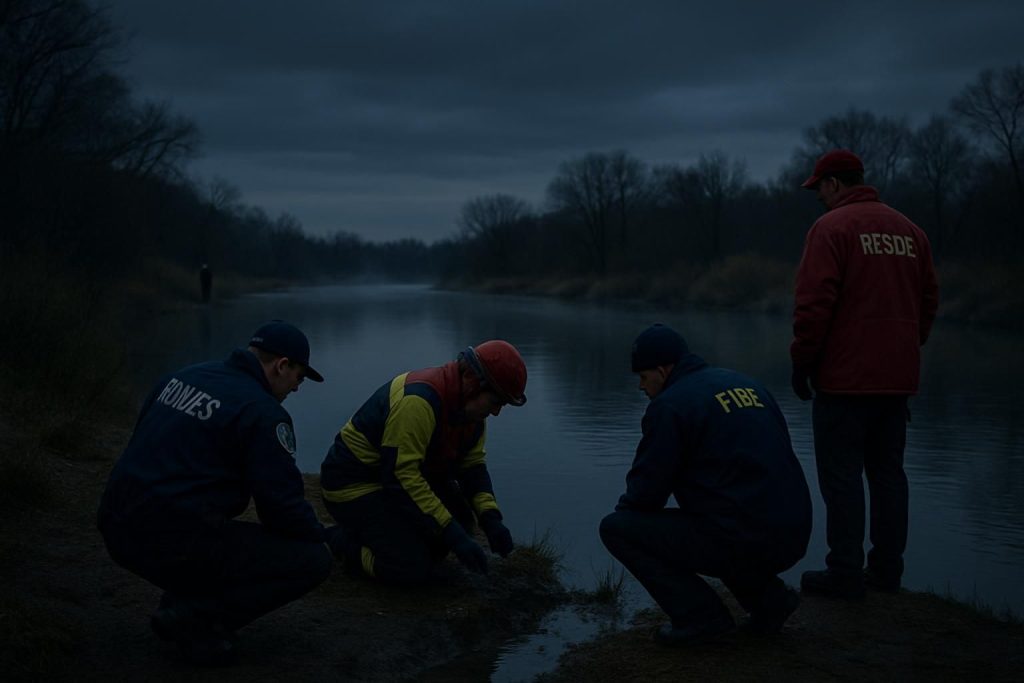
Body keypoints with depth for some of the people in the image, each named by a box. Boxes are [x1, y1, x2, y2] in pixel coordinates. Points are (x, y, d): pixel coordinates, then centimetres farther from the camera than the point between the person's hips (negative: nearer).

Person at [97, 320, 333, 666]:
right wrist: (319, 537, 10)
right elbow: (283, 505, -11)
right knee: (313, 559, 0)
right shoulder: (264, 413, -10)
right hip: (175, 543, -8)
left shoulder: (182, 377, 13)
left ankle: (179, 600, 17)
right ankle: (196, 616, -5)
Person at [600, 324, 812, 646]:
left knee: (616, 528, 1)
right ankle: (768, 596, 19)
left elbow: (646, 490, -8)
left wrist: (625, 508, 16)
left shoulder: (670, 405, -8)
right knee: (695, 526, 35)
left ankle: (700, 613, -1)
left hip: (741, 540, -8)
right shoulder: (748, 384, 15)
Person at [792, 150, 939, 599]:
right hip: (897, 377, 7)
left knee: (841, 474, -2)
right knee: (888, 470, 13)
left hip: (845, 376, -7)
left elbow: (814, 303, -16)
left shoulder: (831, 227, -9)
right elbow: (928, 300, 16)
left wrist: (801, 360, -8)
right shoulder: (909, 230, 13)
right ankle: (887, 568, 18)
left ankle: (844, 573, -1)